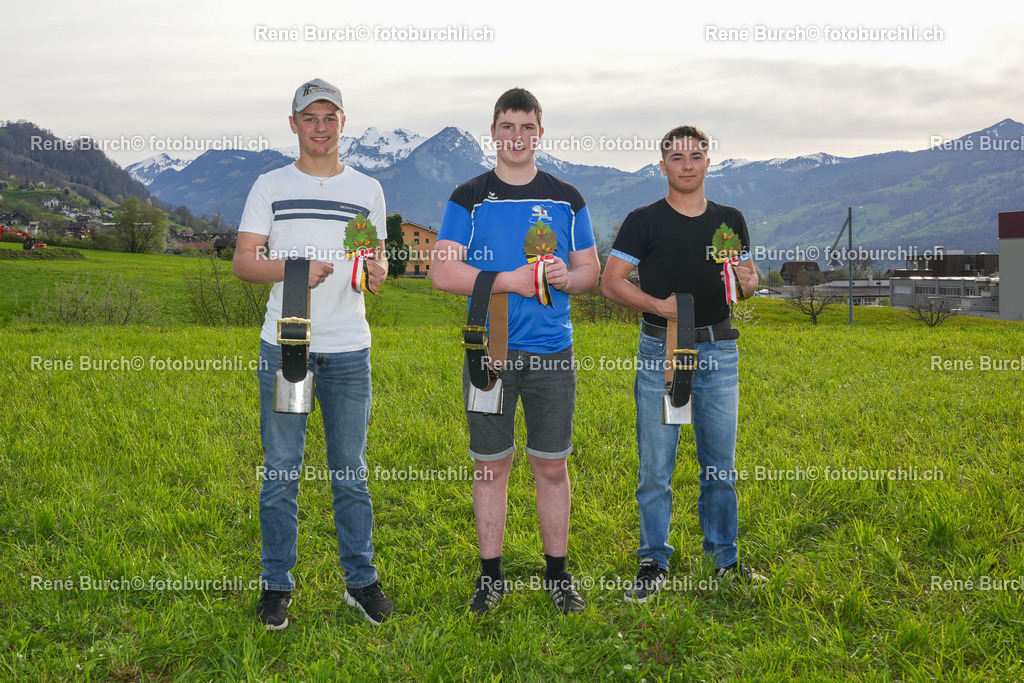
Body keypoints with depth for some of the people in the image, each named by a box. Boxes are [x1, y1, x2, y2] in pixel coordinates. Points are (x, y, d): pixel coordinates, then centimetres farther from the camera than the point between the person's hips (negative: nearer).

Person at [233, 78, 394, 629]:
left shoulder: (367, 190, 10)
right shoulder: (270, 187, 5)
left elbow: (376, 262, 13)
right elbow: (243, 261, 1)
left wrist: (378, 270, -11)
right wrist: (291, 268, -17)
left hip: (348, 350, 1)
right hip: (284, 347, -1)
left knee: (351, 474, 8)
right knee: (280, 473, 5)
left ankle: (361, 580, 20)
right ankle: (277, 585, 18)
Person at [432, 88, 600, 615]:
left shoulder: (566, 199, 9)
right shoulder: (468, 198, 3)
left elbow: (591, 270, 12)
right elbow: (443, 272, -5)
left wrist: (567, 276, -11)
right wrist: (508, 280, -16)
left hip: (552, 352, 1)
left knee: (552, 467, 7)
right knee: (490, 466, 6)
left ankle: (557, 573, 20)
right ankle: (491, 575, 19)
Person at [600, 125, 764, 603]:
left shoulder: (730, 220, 12)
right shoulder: (644, 221, 0)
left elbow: (748, 282, 17)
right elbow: (611, 282, -4)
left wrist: (746, 282, -7)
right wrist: (657, 303, -19)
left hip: (718, 349, 3)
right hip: (661, 349, -3)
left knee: (720, 464, 10)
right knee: (656, 466, 1)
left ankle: (724, 556, 24)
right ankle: (654, 561, 14)